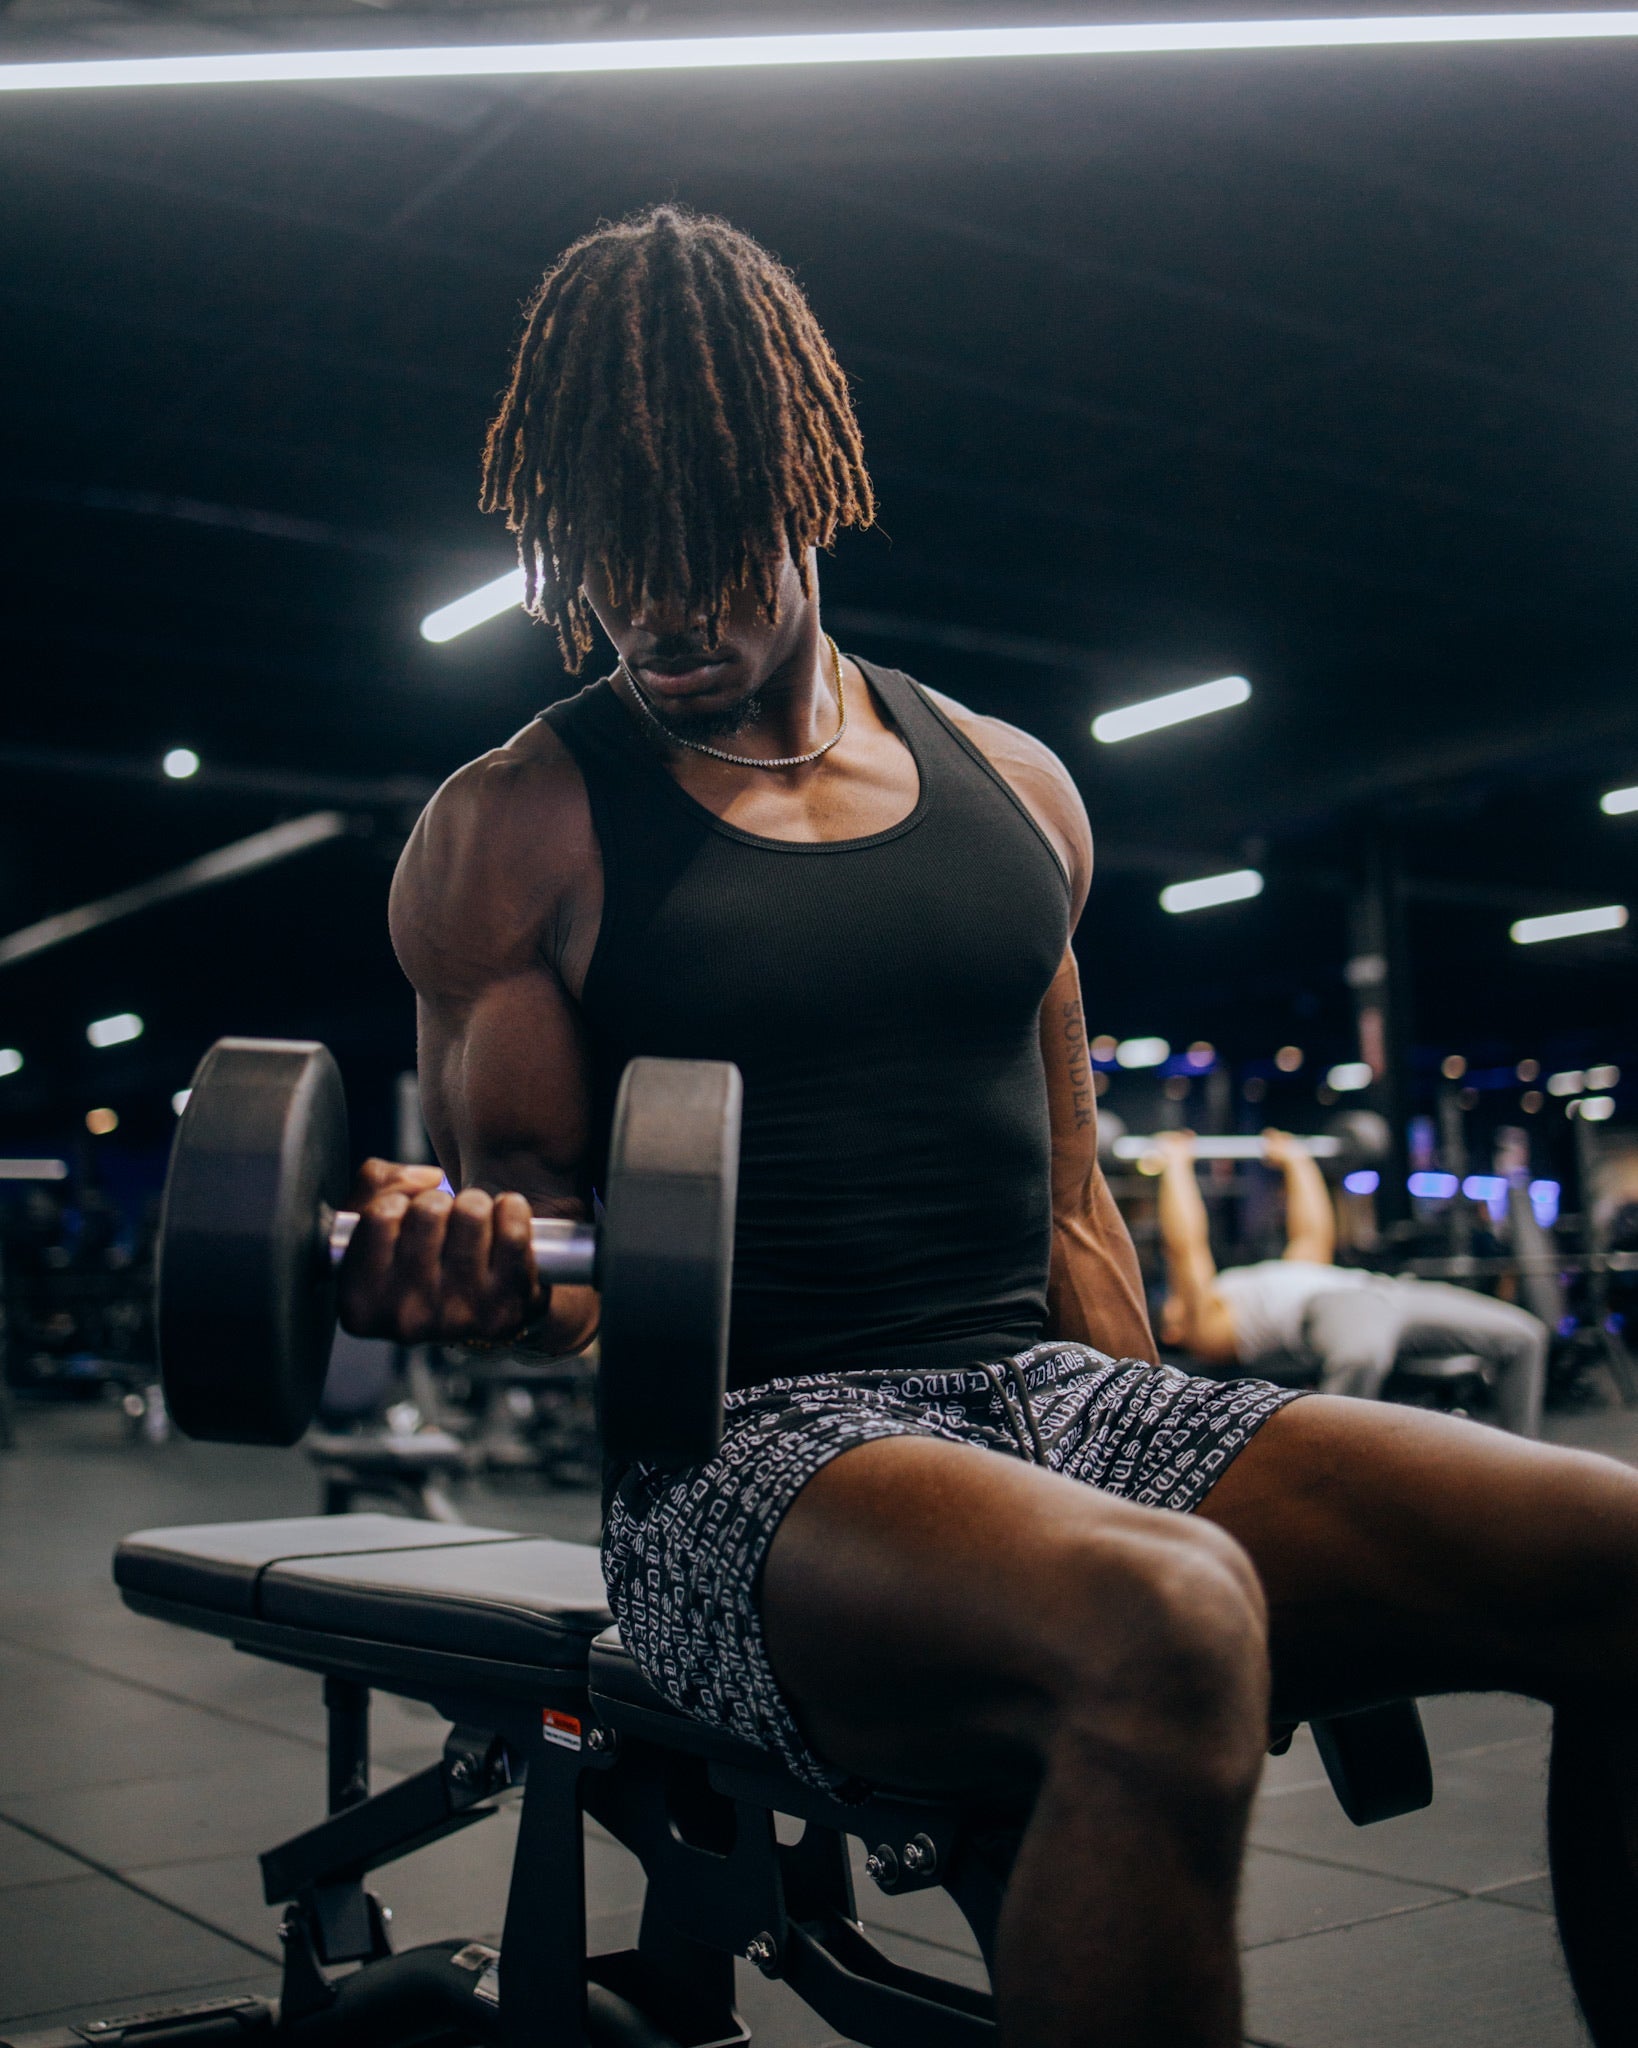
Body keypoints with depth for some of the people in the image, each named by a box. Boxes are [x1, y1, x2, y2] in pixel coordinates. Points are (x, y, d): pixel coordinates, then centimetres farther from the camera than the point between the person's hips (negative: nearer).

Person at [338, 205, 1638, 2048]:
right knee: (1158, 1633, -39)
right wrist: (467, 1261, -22)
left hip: (1059, 1394, 5)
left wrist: (1306, 1548, 15)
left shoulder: (1011, 788, 15)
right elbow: (539, 1221, 3)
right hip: (749, 1450, -5)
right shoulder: (513, 832, 3)